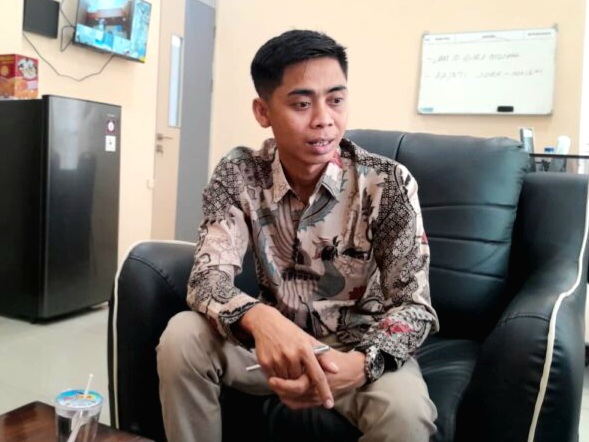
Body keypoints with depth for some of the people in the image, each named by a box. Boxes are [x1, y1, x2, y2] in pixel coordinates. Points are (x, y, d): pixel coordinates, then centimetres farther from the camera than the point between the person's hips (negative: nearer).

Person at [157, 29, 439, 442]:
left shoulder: (389, 183, -17)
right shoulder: (238, 174, -11)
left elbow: (414, 306, -17)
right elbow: (208, 276, -19)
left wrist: (360, 363, -39)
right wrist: (258, 318, -43)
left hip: (360, 346, -1)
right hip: (277, 339, 2)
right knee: (181, 338, -23)